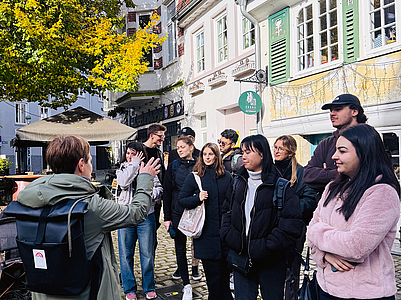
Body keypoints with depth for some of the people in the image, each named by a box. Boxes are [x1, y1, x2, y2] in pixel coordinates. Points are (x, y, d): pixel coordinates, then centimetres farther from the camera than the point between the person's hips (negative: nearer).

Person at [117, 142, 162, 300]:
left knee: (147, 254, 6)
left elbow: (159, 188, 9)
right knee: (126, 254, 7)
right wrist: (134, 164, -10)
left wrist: (152, 192, -12)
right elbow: (123, 183, -15)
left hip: (146, 216, -1)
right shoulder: (122, 169, 7)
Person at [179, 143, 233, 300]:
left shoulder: (226, 176, 6)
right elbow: (181, 200, 2)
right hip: (206, 231, -2)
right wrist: (198, 198, -16)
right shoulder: (194, 177, 0)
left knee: (225, 268, 12)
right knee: (212, 271, 2)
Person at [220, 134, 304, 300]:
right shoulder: (238, 182, 5)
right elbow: (227, 210, 13)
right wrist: (229, 236, -3)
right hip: (241, 259, 4)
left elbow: (293, 224, -17)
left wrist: (266, 248, -18)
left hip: (270, 263, -3)